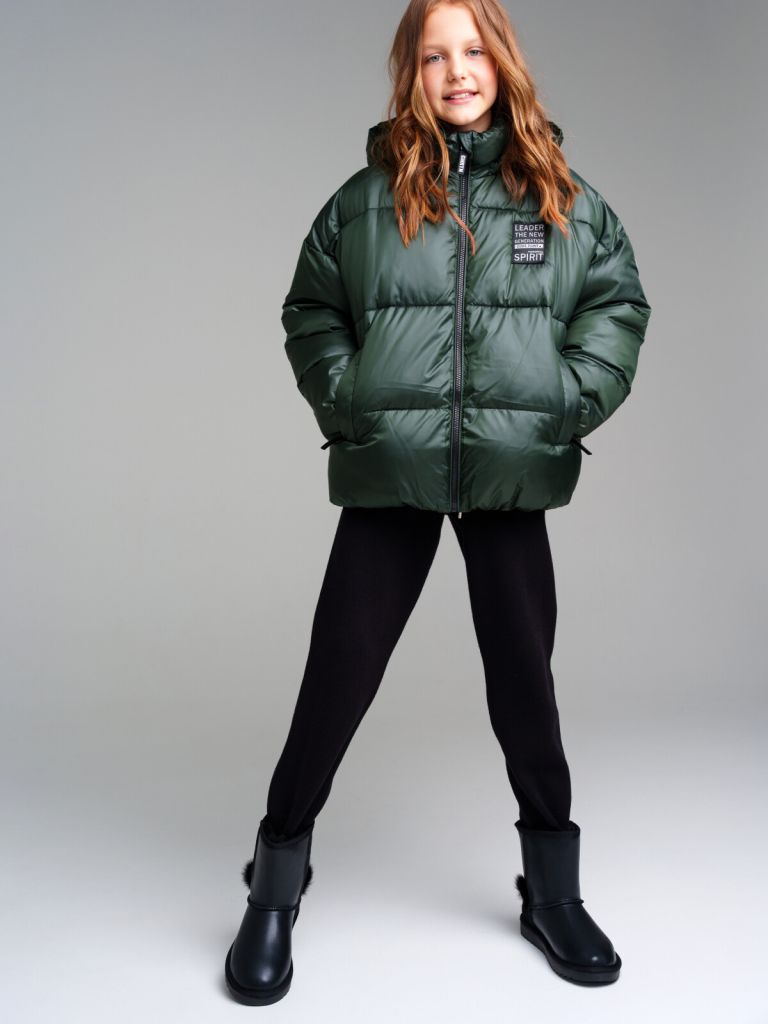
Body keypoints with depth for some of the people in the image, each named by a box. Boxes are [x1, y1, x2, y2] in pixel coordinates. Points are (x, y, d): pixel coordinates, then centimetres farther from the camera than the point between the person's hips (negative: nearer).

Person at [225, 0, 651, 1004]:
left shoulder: (563, 194, 8)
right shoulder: (367, 194, 5)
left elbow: (619, 303, 9)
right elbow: (310, 310, 10)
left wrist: (570, 400, -4)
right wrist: (346, 397, -4)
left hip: (513, 473, 2)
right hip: (388, 473, -1)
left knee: (524, 677, 10)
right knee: (337, 677, 2)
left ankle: (553, 891, 30)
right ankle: (274, 892, 22)